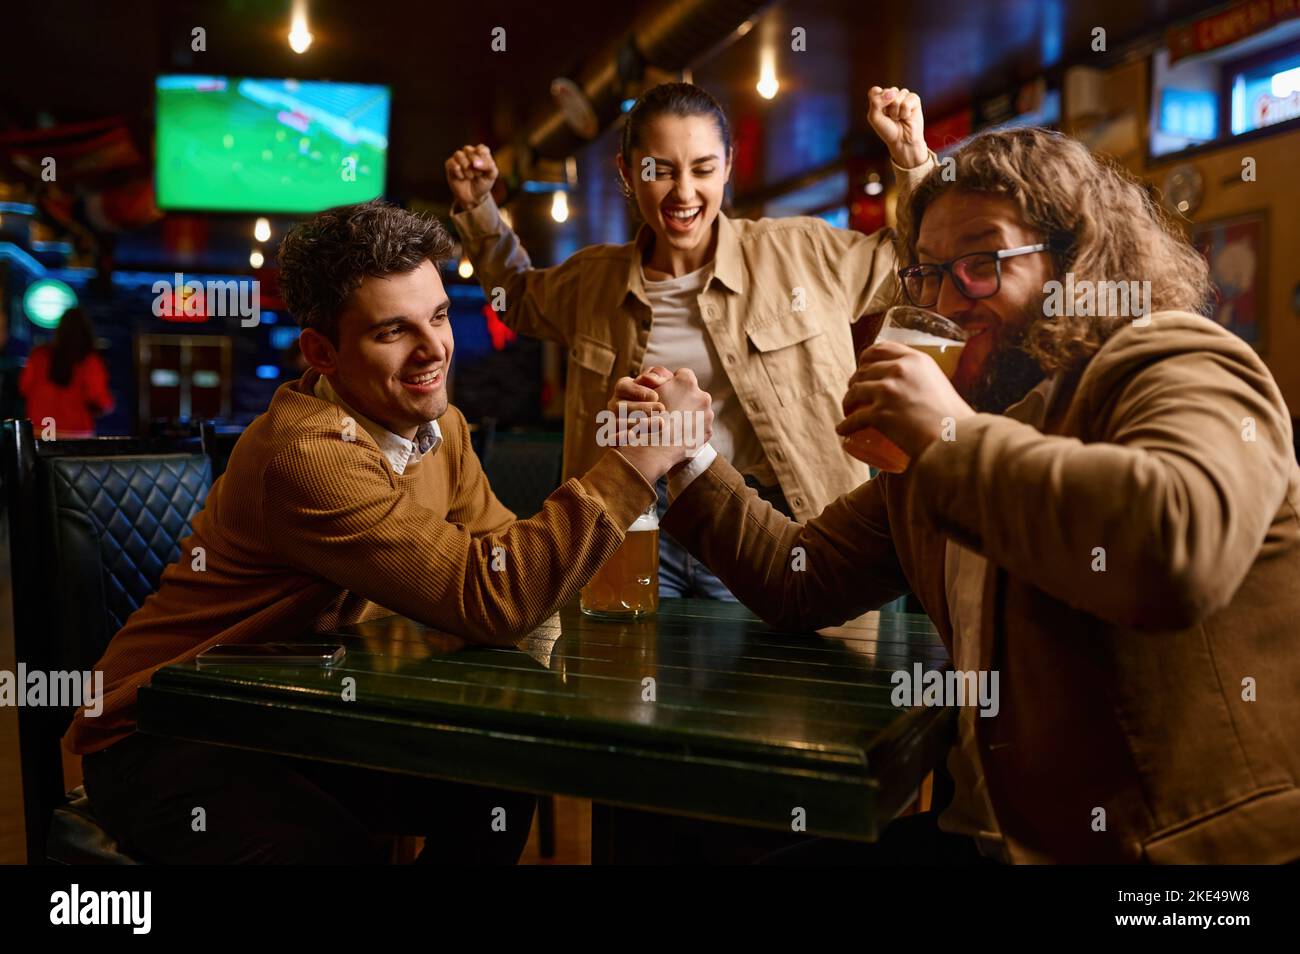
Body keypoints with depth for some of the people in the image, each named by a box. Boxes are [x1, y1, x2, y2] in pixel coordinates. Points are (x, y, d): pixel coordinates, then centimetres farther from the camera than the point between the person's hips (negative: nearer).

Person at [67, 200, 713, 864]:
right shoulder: (306, 453, -30)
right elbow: (491, 599, -35)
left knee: (498, 786, -5)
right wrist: (637, 460, -32)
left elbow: (501, 552, -1)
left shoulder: (436, 423, -1)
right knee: (337, 849, -31)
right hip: (162, 741, -7)